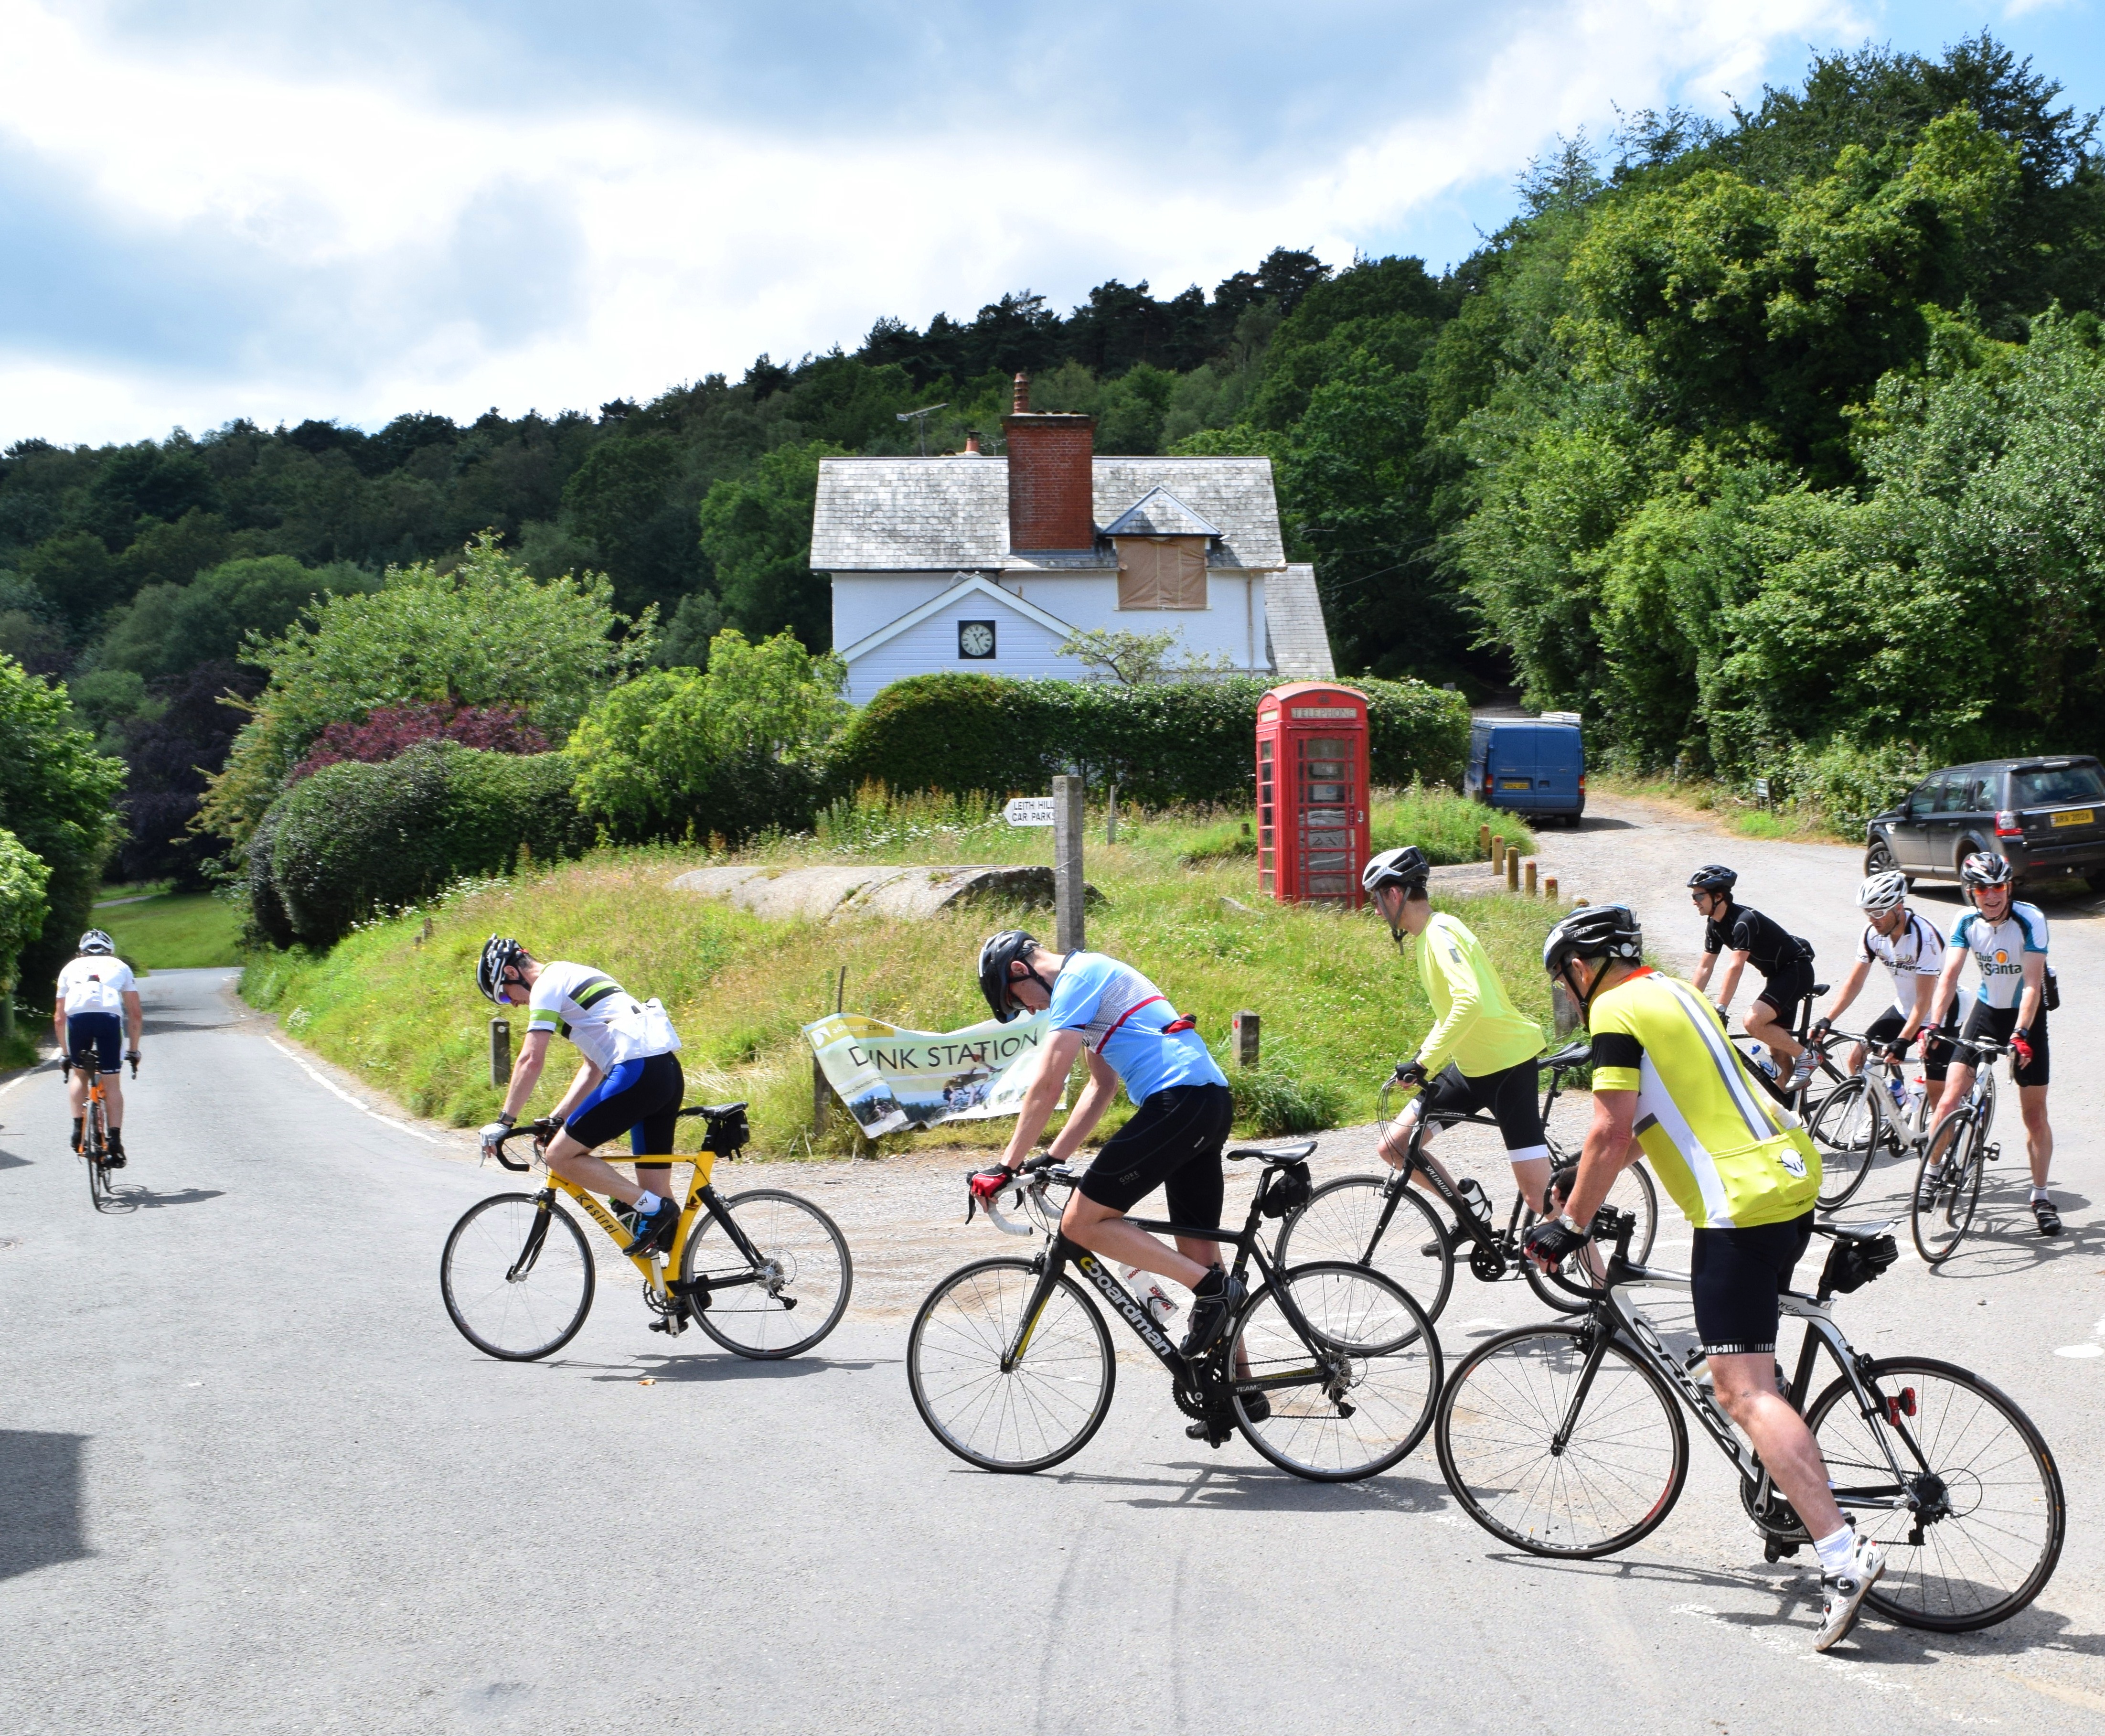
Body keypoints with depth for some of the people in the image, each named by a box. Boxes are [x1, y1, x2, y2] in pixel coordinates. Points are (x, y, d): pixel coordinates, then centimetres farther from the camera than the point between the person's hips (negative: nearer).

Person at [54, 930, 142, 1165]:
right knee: (111, 1082, 6)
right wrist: (133, 1050, 32)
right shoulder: (120, 966, 29)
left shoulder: (71, 967, 31)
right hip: (109, 1016, -1)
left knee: (79, 1073, 24)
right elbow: (135, 1015, 24)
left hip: (77, 1016, 1)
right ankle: (115, 1140, -3)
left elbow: (59, 1018, 30)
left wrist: (64, 1053, 38)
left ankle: (78, 1128, 12)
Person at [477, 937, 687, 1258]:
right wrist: (558, 1118, 26)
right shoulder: (577, 978, 29)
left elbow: (531, 1060, -8)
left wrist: (504, 1121, -2)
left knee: (560, 1156, -4)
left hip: (636, 1071, -9)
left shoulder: (547, 984, 1)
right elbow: (594, 1067, 30)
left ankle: (650, 1207, -6)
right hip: (670, 1071, 10)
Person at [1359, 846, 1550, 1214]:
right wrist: (1423, 1063, 15)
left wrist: (1424, 1062, -33)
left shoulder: (1440, 932, -19)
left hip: (1508, 1065, -9)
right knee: (1394, 1148, 4)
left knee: (1538, 1195, -11)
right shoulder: (1427, 935, 11)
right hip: (1470, 1067, 9)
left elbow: (1470, 1001, -34)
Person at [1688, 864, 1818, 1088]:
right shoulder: (1715, 925, 1)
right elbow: (1705, 968, 4)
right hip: (1777, 975, 9)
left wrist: (1720, 1010, -38)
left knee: (1753, 1022, -26)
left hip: (1796, 971, -9)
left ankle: (1806, 1056, -9)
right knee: (1777, 1050, 8)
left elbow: (1735, 968, -33)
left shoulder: (1744, 921, -27)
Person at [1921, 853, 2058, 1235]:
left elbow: (2032, 984, -26)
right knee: (1951, 1097, -11)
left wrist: (2020, 1034, -36)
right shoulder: (1966, 923, -11)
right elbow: (1950, 974, -19)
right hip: (1987, 1009, 2)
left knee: (2035, 1114, 1)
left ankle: (2041, 1196, 15)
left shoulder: (2030, 920, -22)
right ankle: (1932, 1172, 6)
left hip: (2027, 1015, -2)